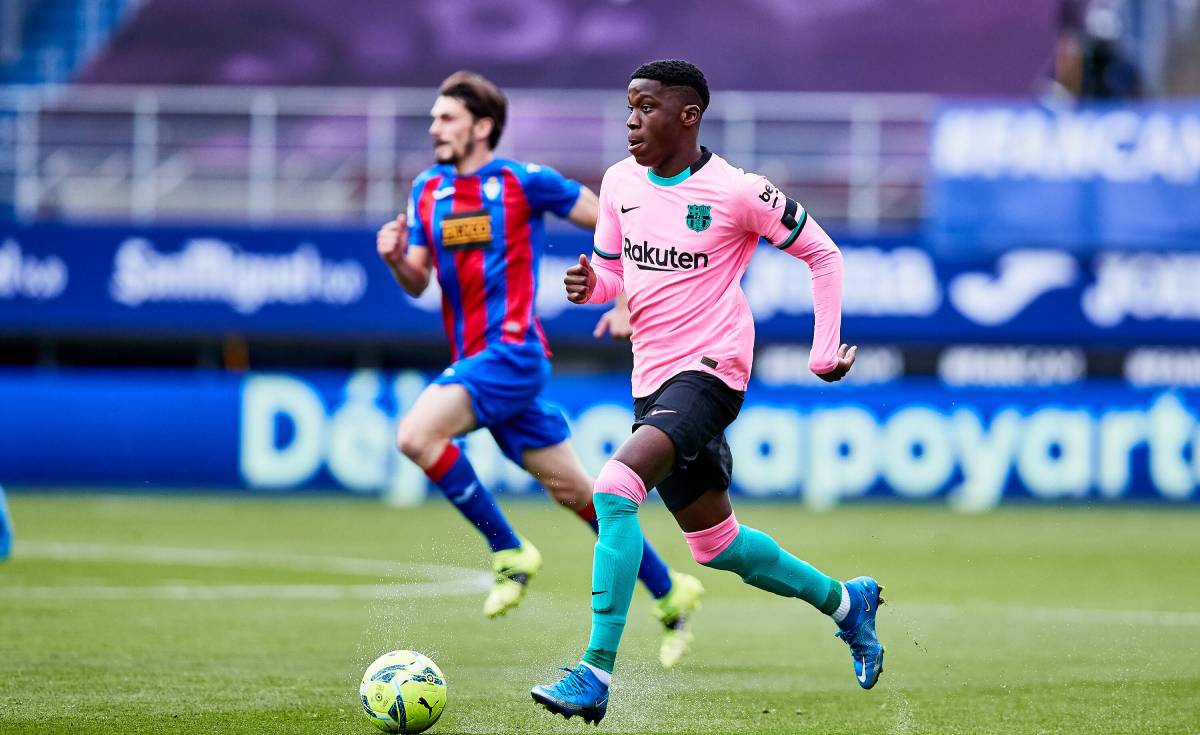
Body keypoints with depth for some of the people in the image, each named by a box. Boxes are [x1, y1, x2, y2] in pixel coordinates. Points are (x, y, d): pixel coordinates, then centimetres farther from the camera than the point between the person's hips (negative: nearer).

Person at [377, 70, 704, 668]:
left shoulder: (523, 182, -6)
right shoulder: (427, 190, 12)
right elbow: (418, 283, 12)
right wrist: (396, 260, -10)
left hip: (511, 352, -7)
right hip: (475, 362, 7)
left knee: (417, 434, -24)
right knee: (571, 489, 10)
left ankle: (510, 553, -12)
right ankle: (669, 592, 21)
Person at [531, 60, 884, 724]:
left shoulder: (737, 192, -11)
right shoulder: (620, 183, 5)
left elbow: (823, 256, 0)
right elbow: (612, 269, 19)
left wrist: (825, 351, -3)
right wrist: (589, 284, -5)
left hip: (708, 371, -8)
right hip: (652, 380, 8)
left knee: (615, 487, -28)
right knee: (713, 543, 17)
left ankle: (596, 675, -29)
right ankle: (845, 601, 40)